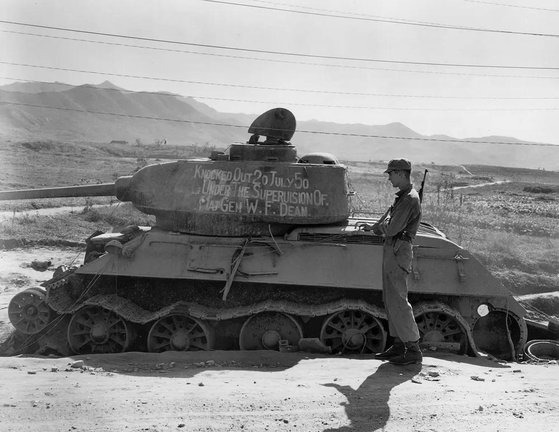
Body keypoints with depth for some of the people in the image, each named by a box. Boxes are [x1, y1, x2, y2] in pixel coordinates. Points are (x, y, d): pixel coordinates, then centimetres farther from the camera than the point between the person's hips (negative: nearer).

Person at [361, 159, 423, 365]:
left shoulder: (410, 199, -15)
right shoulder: (402, 197, 17)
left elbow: (392, 229, -21)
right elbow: (388, 222, 24)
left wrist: (375, 227, -2)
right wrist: (373, 226, 6)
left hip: (398, 252, -10)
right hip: (391, 250, 10)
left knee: (398, 301, -9)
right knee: (391, 300, 13)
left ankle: (413, 350, -6)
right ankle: (399, 345, 19)